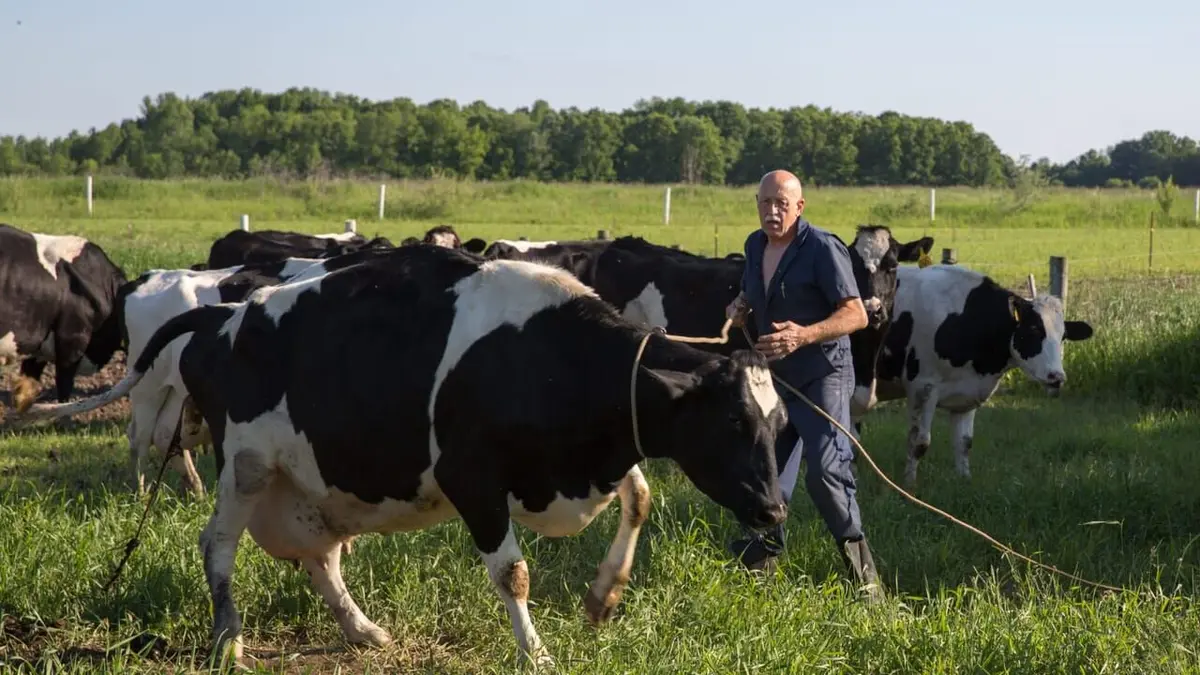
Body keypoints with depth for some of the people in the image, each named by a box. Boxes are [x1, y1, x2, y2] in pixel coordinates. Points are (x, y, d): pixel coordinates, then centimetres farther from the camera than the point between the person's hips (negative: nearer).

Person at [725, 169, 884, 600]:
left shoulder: (822, 249, -14)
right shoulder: (755, 246, 9)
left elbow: (856, 314, -18)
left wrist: (805, 335, -32)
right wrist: (739, 308, 3)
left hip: (822, 376, -7)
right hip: (774, 378, 7)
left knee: (825, 471, -18)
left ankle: (862, 572, -9)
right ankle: (759, 559, 26)